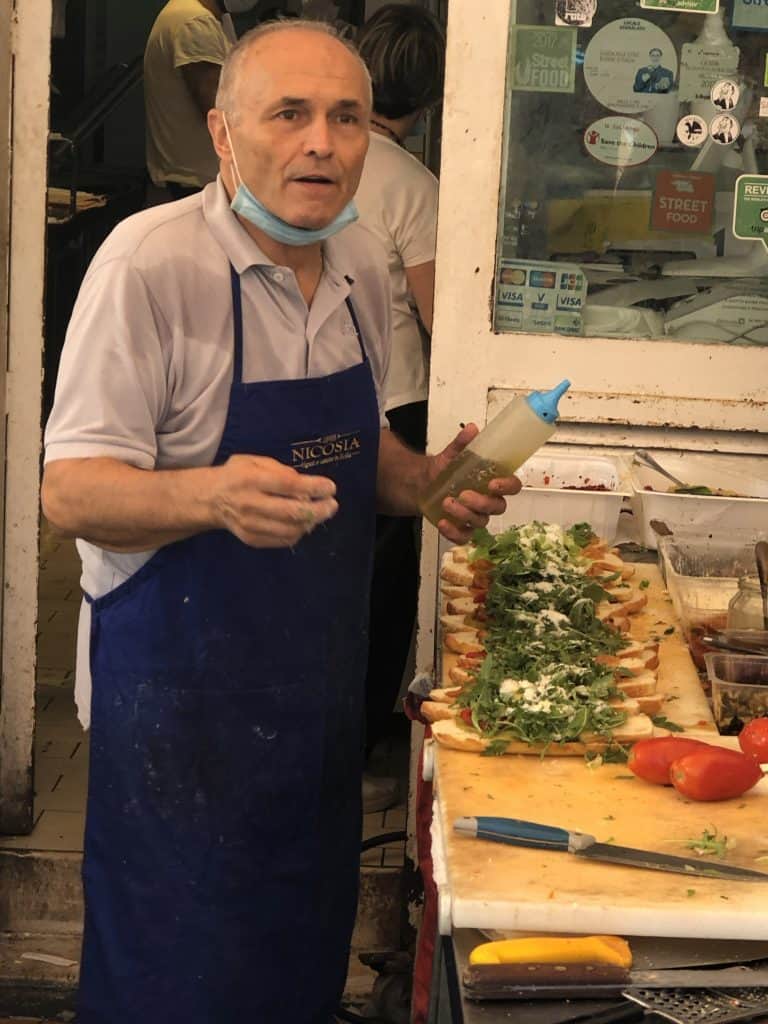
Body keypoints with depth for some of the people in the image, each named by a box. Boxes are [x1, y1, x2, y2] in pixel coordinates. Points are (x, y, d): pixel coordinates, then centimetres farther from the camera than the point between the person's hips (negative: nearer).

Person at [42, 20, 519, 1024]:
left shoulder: (362, 264, 4)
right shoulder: (152, 260, -18)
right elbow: (71, 492, -20)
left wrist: (425, 481, -2)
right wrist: (210, 496, -39)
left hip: (322, 676, 7)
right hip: (181, 690, -6)